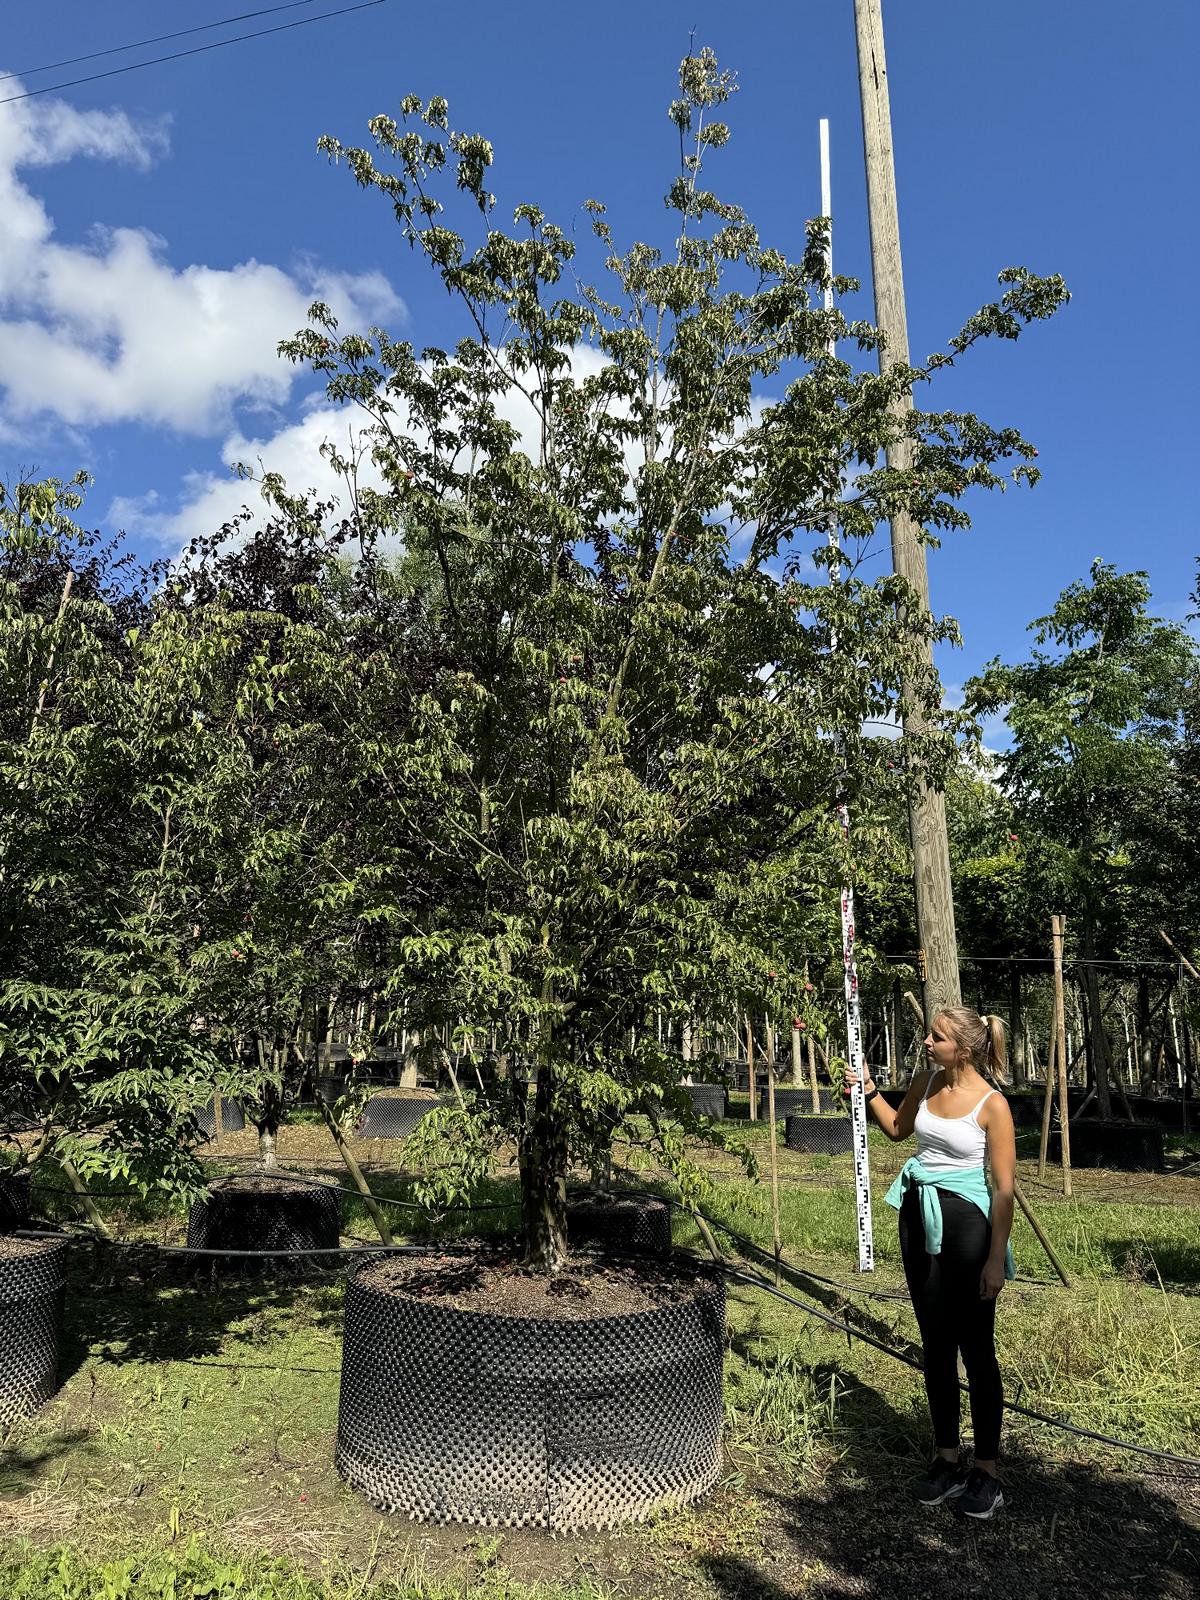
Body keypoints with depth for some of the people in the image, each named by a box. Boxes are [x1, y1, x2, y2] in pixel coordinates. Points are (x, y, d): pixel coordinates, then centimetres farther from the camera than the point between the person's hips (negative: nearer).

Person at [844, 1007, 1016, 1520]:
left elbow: (1004, 1188, -14)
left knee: (976, 1348, 6)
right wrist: (869, 1091, 5)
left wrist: (996, 1259, -14)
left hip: (966, 1225, -6)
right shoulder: (926, 1081, 1)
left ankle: (987, 1472, 21)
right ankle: (947, 1460, 28)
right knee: (935, 1345, 15)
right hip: (919, 1218, 6)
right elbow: (898, 1129, 20)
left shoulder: (991, 1104, -17)